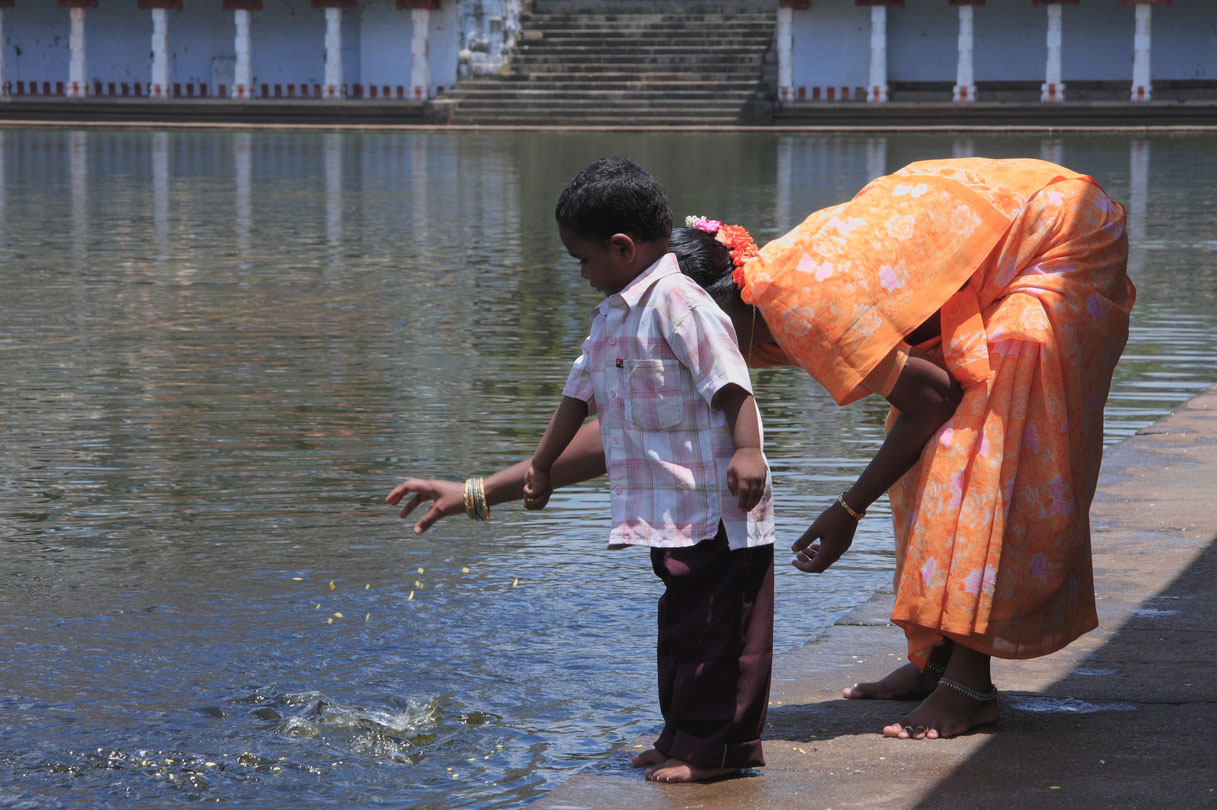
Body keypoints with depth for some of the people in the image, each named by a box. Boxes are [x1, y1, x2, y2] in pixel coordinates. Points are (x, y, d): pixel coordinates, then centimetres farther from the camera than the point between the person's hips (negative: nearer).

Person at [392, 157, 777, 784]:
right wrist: (540, 464, 33)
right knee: (681, 623, 17)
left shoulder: (677, 303, -16)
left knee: (712, 627, -4)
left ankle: (716, 746, 0)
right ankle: (684, 737, 25)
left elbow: (729, 382, -21)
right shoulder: (612, 315, 15)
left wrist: (746, 450, -30)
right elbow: (582, 391, 25)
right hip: (668, 508, 10)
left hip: (715, 504, -10)